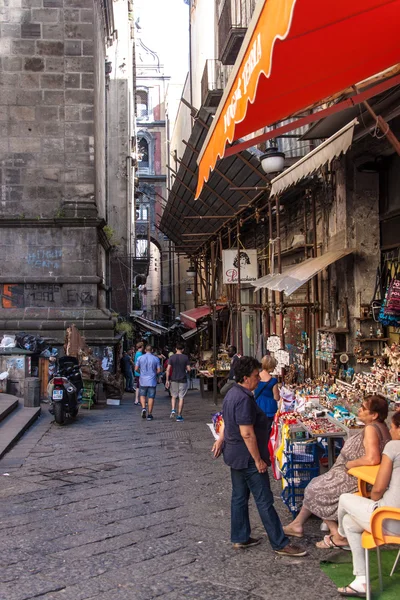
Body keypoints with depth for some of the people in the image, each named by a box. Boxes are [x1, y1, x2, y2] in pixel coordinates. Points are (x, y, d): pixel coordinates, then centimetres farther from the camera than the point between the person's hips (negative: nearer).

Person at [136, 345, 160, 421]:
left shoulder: (140, 358, -1)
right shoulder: (156, 358, -3)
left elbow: (136, 369, 0)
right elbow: (159, 370, -4)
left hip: (143, 380, 1)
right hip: (152, 381, -1)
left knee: (142, 395, 17)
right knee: (151, 397, 4)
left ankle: (143, 408, -7)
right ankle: (149, 414, 5)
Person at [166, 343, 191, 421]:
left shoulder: (171, 357, -2)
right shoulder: (185, 357, -5)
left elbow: (168, 369, -6)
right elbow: (188, 369, -6)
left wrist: (167, 380, -1)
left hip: (173, 379, 1)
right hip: (183, 380, -1)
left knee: (173, 396, 18)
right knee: (181, 397, 5)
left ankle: (173, 410, -3)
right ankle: (179, 415, 5)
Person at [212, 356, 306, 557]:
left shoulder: (232, 393, 8)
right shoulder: (244, 399, -25)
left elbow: (227, 421, 20)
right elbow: (247, 433, -26)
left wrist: (221, 440, 28)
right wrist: (258, 459, -20)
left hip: (235, 455, 10)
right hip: (247, 457, -10)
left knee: (239, 496, 17)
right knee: (264, 501, -2)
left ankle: (239, 538, 27)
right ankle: (281, 544, 6)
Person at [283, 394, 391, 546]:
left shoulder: (371, 429, -25)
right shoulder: (380, 426, 5)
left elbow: (372, 458, -37)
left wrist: (349, 464, -22)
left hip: (355, 479, -10)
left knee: (315, 491, 5)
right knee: (315, 485, 17)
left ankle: (336, 534, 7)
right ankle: (297, 524, 26)